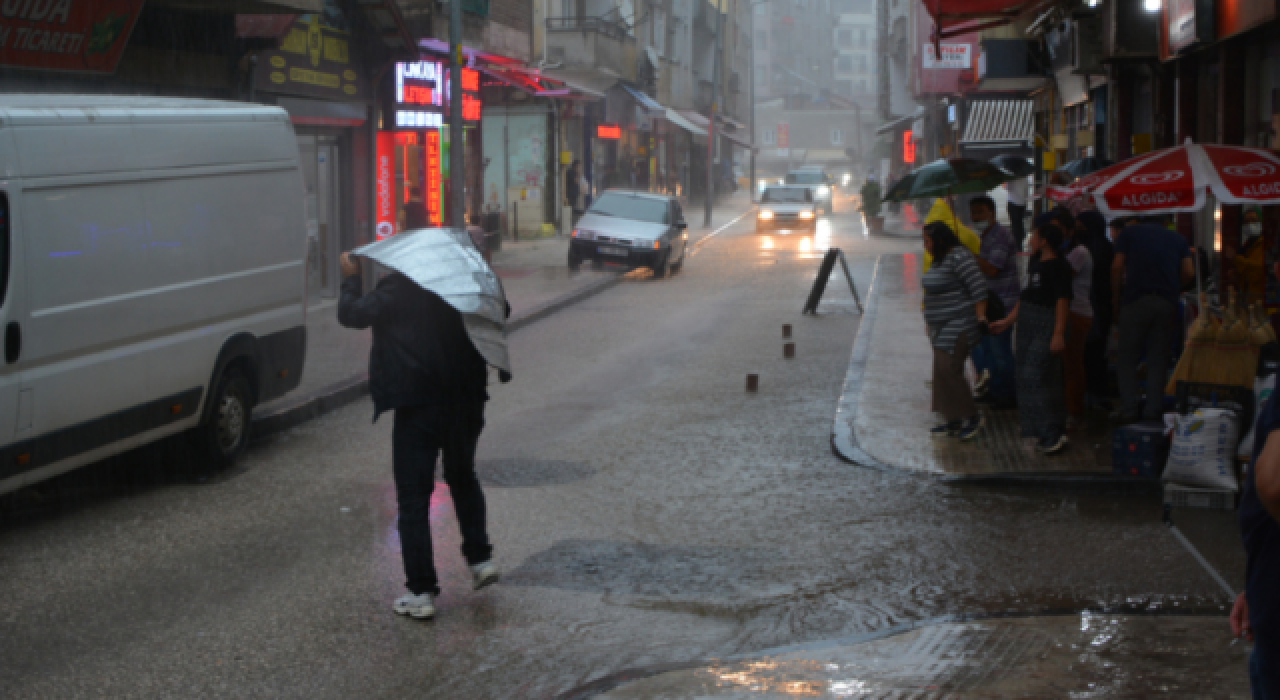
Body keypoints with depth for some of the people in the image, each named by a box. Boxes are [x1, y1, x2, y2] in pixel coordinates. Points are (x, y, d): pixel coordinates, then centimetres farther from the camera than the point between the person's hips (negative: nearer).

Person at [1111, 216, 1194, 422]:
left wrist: (1116, 300, 8)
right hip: (1167, 302, 2)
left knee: (1127, 358, 3)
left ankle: (1129, 408, -4)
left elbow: (1117, 267, 0)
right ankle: (1154, 409, 1)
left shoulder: (1129, 233, 11)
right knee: (1158, 359, 7)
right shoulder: (1178, 239, 17)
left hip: (1136, 299, -2)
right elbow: (1189, 272, 5)